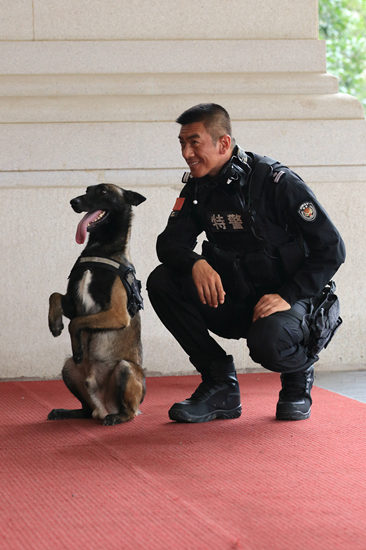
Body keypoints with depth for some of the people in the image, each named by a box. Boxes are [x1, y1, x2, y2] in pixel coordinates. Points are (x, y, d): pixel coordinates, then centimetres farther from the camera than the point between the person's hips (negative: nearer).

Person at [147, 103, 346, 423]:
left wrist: (287, 296, -23)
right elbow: (170, 243, -2)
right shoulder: (197, 187, 2)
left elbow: (331, 249, -15)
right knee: (162, 282, -17)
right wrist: (196, 263, -25)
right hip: (230, 301, 6)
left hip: (285, 300, -6)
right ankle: (220, 387, -8)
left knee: (267, 342, -38)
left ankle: (300, 371, 3)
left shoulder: (277, 182, -16)